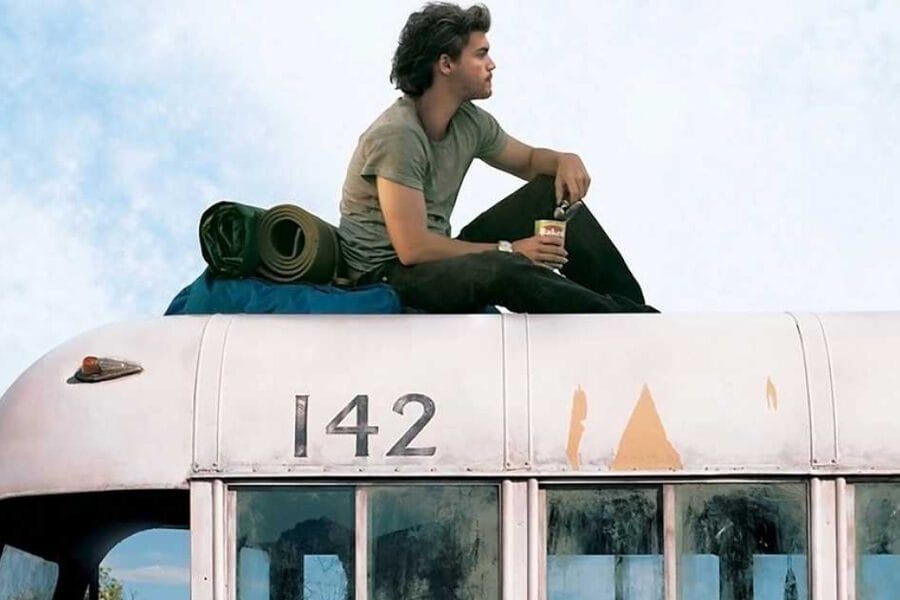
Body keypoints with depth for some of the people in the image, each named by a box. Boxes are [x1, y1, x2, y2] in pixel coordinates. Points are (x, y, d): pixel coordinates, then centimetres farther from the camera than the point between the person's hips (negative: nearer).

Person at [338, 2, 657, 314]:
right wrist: (508, 250, -21)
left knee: (551, 193, 3)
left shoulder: (469, 121, 2)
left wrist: (565, 160, -4)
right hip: (386, 272, -9)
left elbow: (529, 160, 21)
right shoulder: (397, 135, -23)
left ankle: (630, 305, 3)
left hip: (438, 254, 9)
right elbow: (413, 248, -27)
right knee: (503, 270, -35)